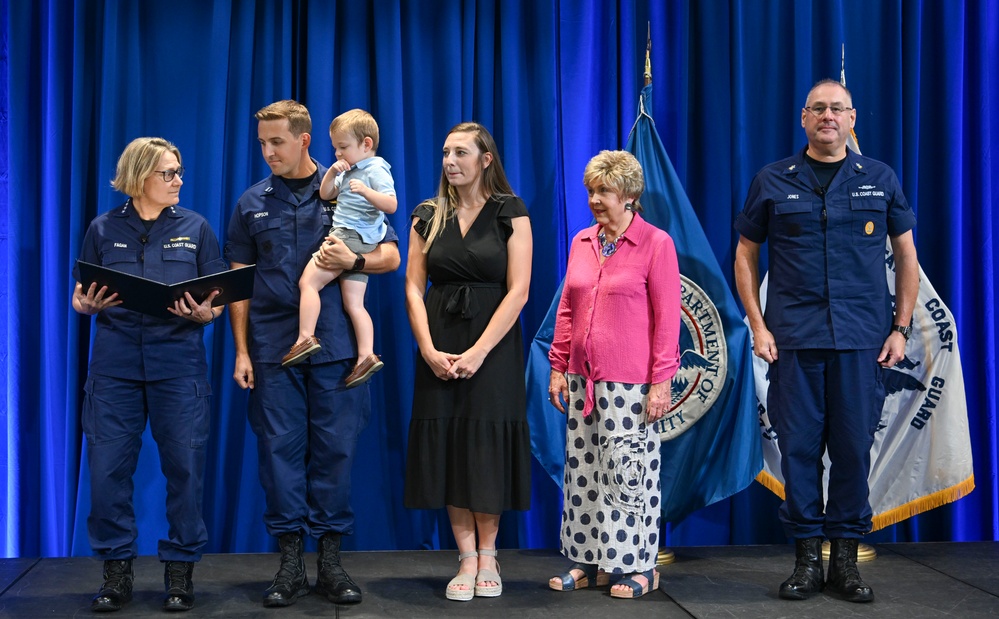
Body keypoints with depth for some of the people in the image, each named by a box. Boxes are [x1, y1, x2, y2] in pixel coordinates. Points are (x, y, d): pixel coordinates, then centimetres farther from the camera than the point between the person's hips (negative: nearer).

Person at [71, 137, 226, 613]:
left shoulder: (195, 228, 7)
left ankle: (180, 569, 13)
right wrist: (89, 304, -12)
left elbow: (219, 299, 7)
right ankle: (117, 571, 13)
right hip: (115, 362, 1)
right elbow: (81, 298, 11)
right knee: (107, 465, -1)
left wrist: (204, 313, -15)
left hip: (178, 361, 0)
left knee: (184, 465, 0)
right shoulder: (103, 229, 8)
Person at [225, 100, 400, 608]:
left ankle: (330, 559, 12)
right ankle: (289, 561, 10)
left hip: (335, 344, -1)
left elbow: (391, 256, 5)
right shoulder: (252, 203, 10)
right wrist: (241, 350, 4)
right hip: (273, 348, 2)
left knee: (334, 448, 2)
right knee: (280, 448, 1)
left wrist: (354, 261, -17)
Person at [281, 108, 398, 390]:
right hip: (358, 244, 10)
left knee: (308, 280, -11)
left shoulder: (376, 169, -7)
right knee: (354, 303, 5)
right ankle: (367, 356, 0)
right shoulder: (349, 170, 20)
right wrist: (332, 173, 6)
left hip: (350, 236, -10)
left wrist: (366, 191, -32)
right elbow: (325, 195, 23)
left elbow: (391, 205, -18)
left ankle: (305, 338, -16)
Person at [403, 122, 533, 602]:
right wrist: (429, 349, -9)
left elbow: (517, 291, -8)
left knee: (486, 447, 1)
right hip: (439, 351, 3)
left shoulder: (510, 214, -1)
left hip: (493, 347, -3)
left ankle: (487, 556, 15)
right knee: (448, 447, 2)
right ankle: (467, 559, 11)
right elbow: (414, 288, 4)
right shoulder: (427, 216, 8)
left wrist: (477, 352, -15)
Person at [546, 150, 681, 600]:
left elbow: (668, 318, -7)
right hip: (582, 378, 6)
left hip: (630, 382, -6)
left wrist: (661, 381, -11)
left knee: (629, 471, -2)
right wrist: (558, 367, 10)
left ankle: (637, 566, 10)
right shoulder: (581, 243, 12)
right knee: (583, 470, 8)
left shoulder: (656, 244, -5)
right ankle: (589, 562, 18)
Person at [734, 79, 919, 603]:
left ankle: (845, 558, 14)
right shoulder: (773, 181, 6)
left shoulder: (880, 180, 8)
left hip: (862, 338, 1)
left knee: (854, 446, 3)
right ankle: (806, 556, 13)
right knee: (799, 446, 2)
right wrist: (757, 325, 0)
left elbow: (906, 255, 12)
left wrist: (901, 328, 4)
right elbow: (745, 255, 9)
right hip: (793, 338, 0)